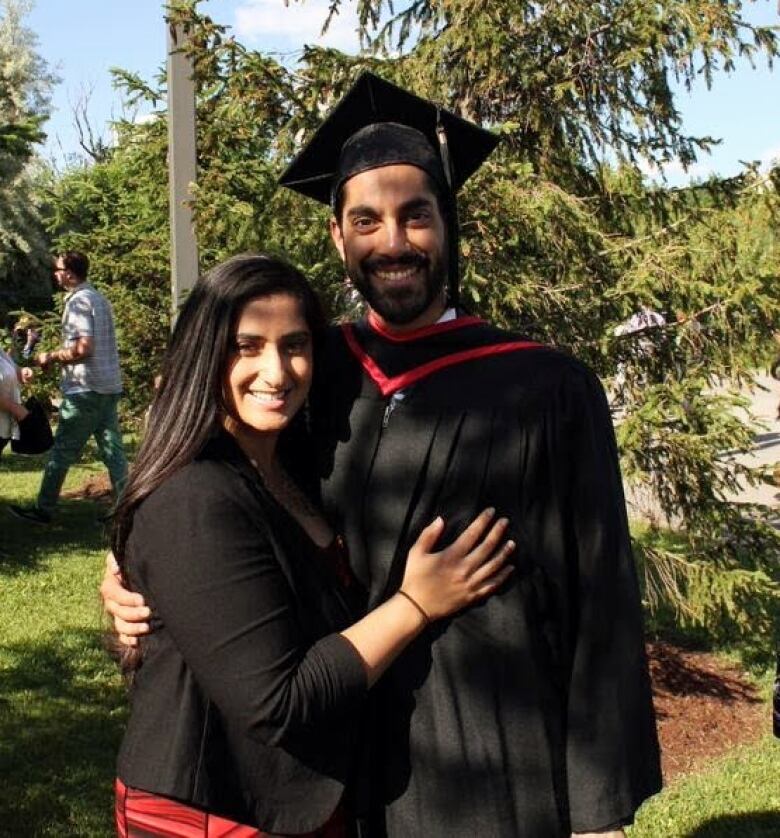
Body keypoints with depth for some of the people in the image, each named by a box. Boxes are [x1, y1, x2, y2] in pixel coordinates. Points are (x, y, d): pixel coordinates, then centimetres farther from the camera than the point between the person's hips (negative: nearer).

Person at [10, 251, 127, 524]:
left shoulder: (79, 301, -13)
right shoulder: (99, 298, 15)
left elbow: (82, 349, -22)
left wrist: (51, 357, -8)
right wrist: (59, 356, 16)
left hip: (85, 390, -8)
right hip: (109, 387, 8)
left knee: (62, 450, 2)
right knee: (112, 450, 7)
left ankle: (43, 509, 10)